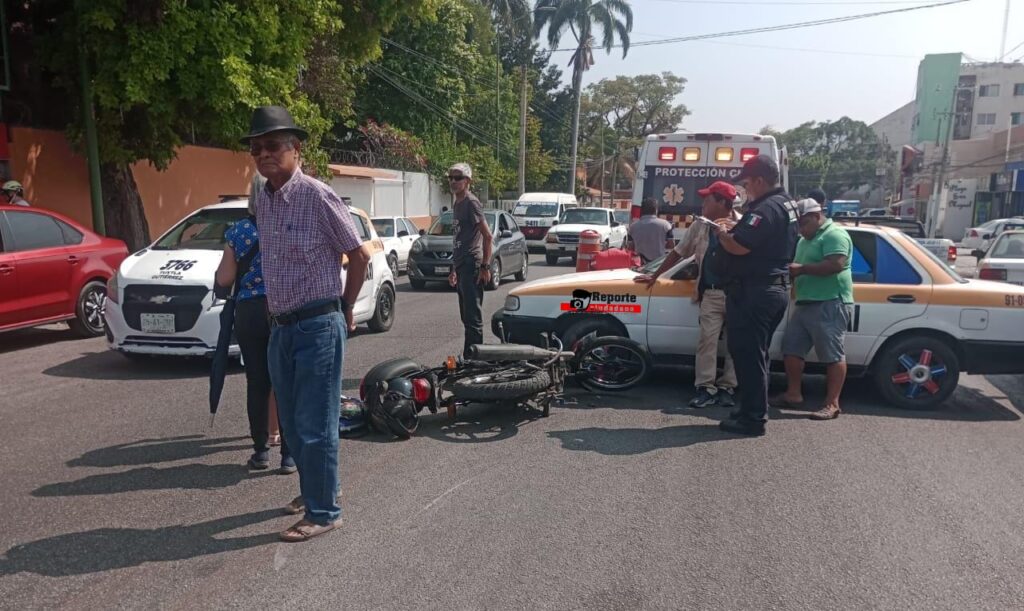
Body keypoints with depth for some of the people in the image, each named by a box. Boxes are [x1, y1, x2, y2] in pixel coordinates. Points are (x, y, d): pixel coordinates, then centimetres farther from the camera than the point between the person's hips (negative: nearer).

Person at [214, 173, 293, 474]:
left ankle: (261, 450, 16)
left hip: (249, 314, 1)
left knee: (257, 383, 9)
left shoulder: (238, 232, 1)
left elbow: (224, 279, 0)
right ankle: (289, 453, 6)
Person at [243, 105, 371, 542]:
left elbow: (359, 255, -8)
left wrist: (345, 308, 1)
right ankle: (312, 490, 37)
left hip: (318, 325, -8)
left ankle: (323, 511, 12)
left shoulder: (316, 196, -13)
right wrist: (276, 313, 17)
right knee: (291, 423, 18)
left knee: (315, 424, -2)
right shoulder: (262, 200, 9)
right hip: (281, 326, 8)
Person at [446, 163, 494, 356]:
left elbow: (487, 236, -14)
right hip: (461, 266, 9)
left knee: (473, 317, -9)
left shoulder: (471, 203, -8)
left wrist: (485, 266, -18)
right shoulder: (456, 204, 18)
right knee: (467, 316, 13)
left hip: (472, 265, -9)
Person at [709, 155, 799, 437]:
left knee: (747, 354, -3)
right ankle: (754, 411, 27)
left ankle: (752, 418, 3)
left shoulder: (767, 208, -19)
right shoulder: (785, 204, 15)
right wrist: (736, 227, 15)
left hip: (753, 292, -11)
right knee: (754, 354, 18)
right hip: (774, 288, 11)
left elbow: (739, 246, -27)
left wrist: (722, 234, -8)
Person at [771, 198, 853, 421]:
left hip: (830, 305, -10)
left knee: (832, 355, -6)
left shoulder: (835, 235, -9)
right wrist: (791, 272, 7)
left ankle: (832, 404, -3)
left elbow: (836, 265, -22)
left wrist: (802, 268, -18)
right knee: (792, 348, 9)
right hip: (804, 304, 10)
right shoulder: (805, 240, 22)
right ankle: (793, 394, 19)